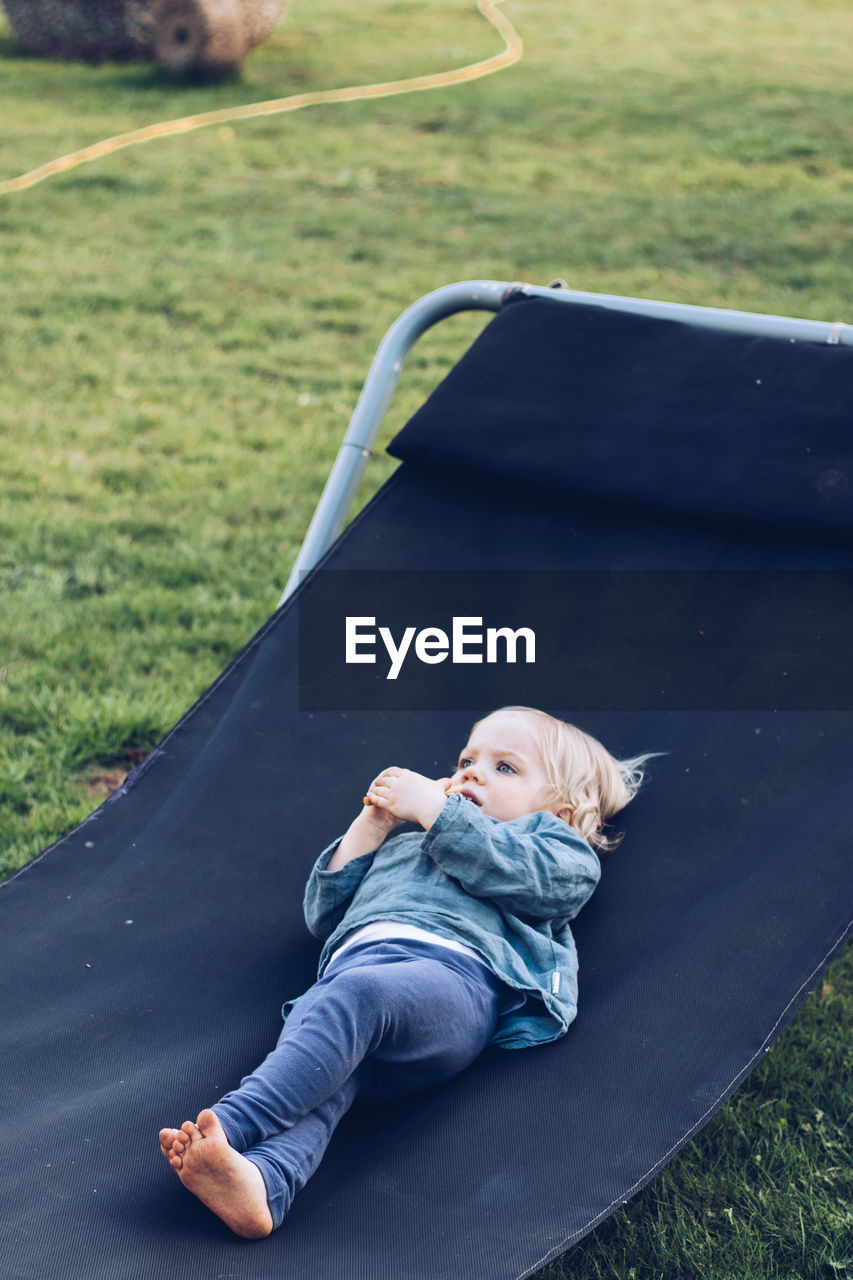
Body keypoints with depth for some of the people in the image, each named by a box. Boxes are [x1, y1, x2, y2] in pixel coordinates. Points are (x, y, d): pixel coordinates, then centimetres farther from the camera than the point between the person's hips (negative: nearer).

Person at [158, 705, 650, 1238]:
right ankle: (263, 1180, -58)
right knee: (320, 1062, -31)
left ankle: (229, 1127, -56)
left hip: (452, 966, -5)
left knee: (355, 995, -39)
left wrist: (432, 806, 11)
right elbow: (324, 913, 40)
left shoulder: (557, 846, 32)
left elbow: (514, 869, 6)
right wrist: (371, 825, 33)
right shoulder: (400, 846, 49)